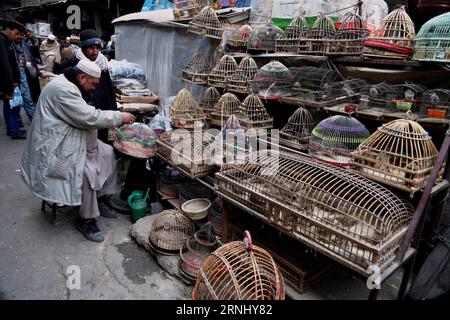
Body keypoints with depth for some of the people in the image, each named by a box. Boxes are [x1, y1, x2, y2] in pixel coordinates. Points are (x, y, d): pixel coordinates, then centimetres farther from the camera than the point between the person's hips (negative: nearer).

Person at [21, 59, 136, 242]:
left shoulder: (70, 85, 11)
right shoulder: (62, 89, -23)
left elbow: (83, 116, 17)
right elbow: (89, 118, -27)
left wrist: (114, 120, 5)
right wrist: (120, 117, -17)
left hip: (70, 141, 11)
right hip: (55, 149, -11)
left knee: (108, 153, 5)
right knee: (88, 171, -28)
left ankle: (99, 199, 15)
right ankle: (86, 220, -10)